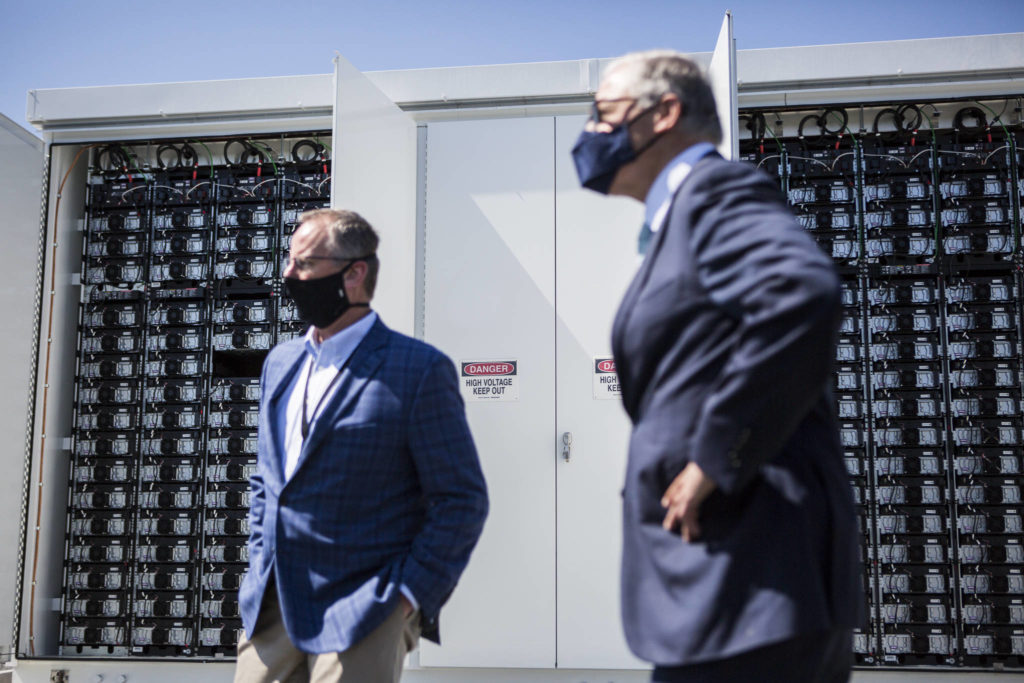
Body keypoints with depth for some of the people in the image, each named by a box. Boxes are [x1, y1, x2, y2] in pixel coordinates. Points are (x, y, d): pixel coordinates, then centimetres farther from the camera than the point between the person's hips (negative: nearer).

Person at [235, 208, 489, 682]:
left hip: (362, 615, -6)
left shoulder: (418, 370, -9)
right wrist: (261, 568, 11)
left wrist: (408, 595, -12)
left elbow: (462, 500, -8)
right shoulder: (280, 363, 12)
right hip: (271, 608, 6)